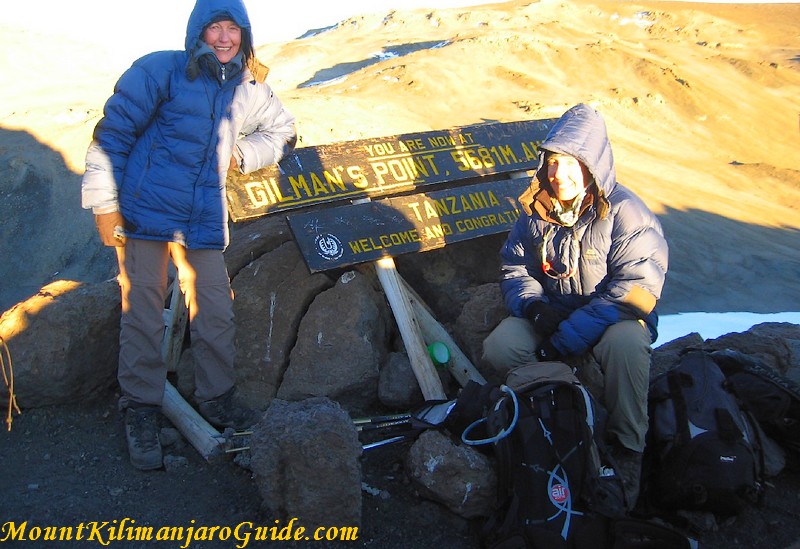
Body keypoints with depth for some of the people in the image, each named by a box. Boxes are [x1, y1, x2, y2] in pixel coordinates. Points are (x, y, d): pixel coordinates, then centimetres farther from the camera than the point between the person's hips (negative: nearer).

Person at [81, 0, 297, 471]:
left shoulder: (252, 90, 10)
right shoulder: (161, 71, -4)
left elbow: (284, 132, 25)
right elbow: (113, 132, -4)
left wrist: (241, 153, 6)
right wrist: (104, 203, -7)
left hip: (204, 220, 4)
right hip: (146, 213, -4)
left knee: (215, 312, 5)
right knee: (143, 314, -1)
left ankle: (218, 399, 24)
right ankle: (142, 411, 15)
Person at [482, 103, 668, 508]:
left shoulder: (626, 212, -15)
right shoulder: (536, 209, 1)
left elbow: (636, 288, -21)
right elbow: (513, 267, 8)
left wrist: (570, 334, -28)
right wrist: (535, 306, -16)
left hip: (612, 318, -4)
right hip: (550, 313, 4)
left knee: (625, 342, -38)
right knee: (498, 349, -22)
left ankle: (626, 450, -17)